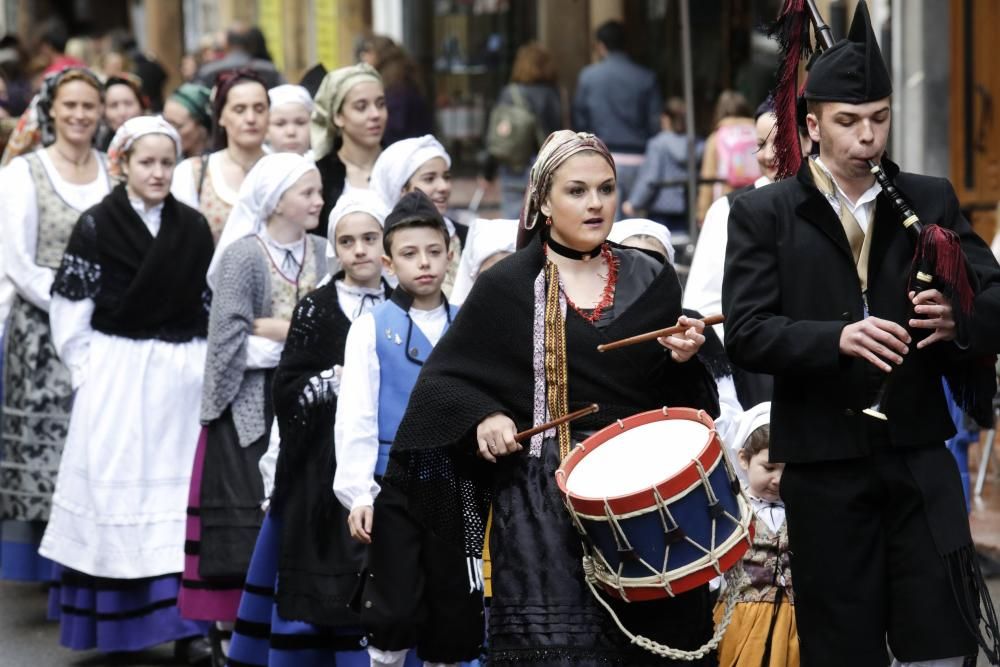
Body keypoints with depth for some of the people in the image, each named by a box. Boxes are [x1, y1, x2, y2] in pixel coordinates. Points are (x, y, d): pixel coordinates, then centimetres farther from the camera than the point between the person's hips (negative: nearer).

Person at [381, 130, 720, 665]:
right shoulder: (507, 287, 0)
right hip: (544, 498, -3)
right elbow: (442, 379, 2)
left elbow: (679, 397, 14)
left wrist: (684, 360, -6)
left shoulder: (651, 280, 9)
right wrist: (482, 416, -16)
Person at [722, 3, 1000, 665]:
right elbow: (746, 333, -9)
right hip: (824, 461, -2)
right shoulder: (764, 214, 1)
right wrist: (838, 338, -24)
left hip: (919, 454, 2)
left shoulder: (931, 201, 9)